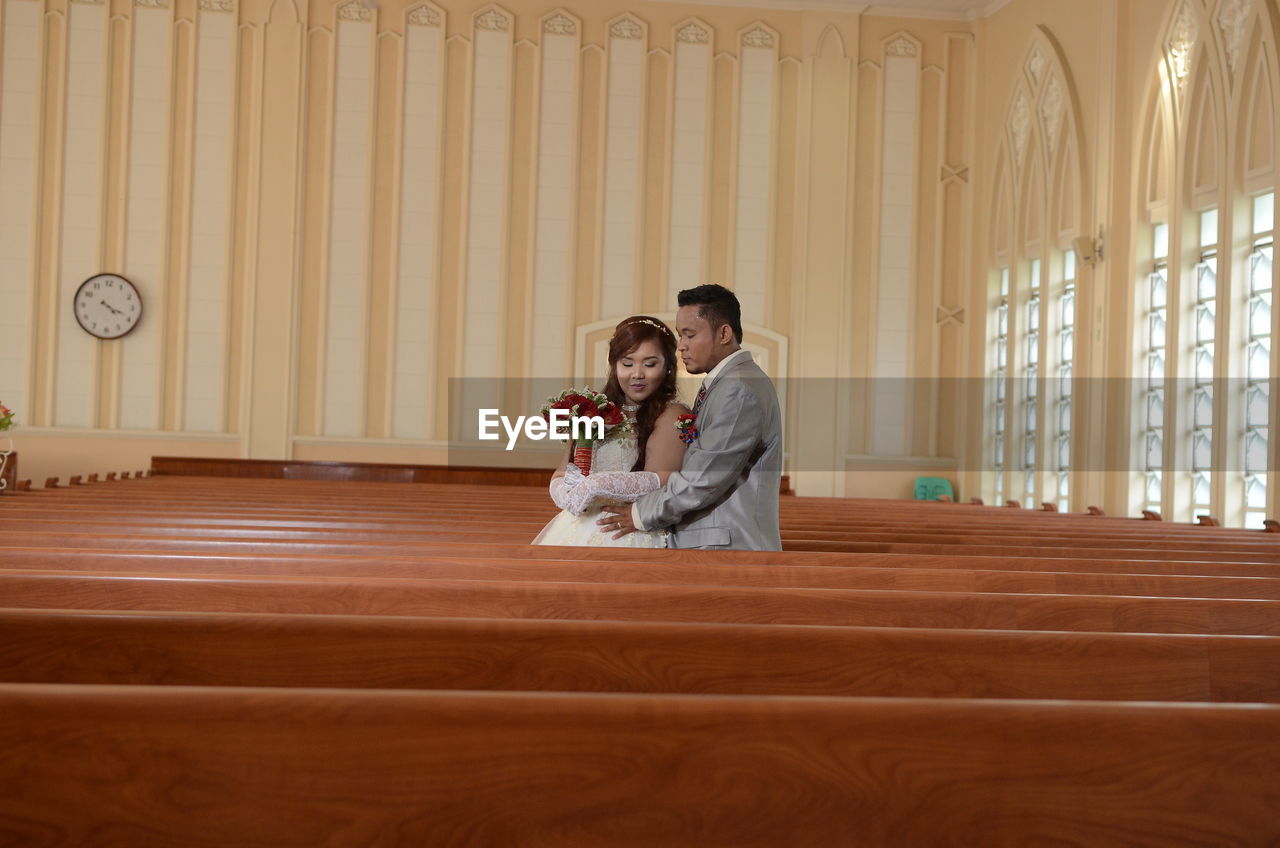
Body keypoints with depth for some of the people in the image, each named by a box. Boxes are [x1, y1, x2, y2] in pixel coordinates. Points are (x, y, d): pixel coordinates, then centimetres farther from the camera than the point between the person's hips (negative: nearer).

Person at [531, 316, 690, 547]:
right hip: (579, 532, 5)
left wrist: (594, 486, -14)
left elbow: (661, 482, -13)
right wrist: (573, 492, -10)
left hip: (633, 535, -5)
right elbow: (559, 478, 12)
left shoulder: (672, 415, -1)